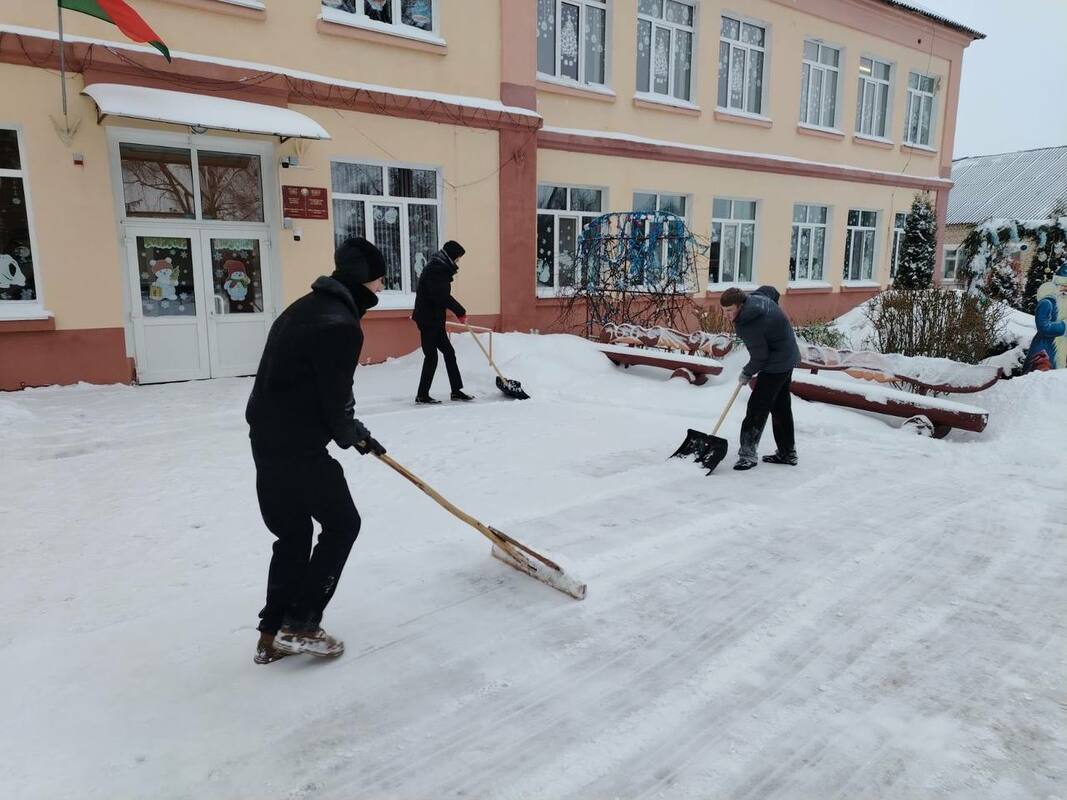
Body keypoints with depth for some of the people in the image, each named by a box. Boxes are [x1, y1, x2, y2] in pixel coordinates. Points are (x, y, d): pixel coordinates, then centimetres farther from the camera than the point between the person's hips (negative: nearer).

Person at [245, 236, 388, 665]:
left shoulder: (309, 306, 13)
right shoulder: (340, 325, -19)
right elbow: (335, 397, -17)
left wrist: (355, 430, 20)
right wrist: (350, 435, 5)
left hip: (269, 438, 10)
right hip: (297, 445, -10)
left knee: (293, 533, 18)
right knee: (341, 524, 8)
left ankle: (273, 634, 26)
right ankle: (299, 625, 13)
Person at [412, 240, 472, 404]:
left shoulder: (439, 267, 16)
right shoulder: (436, 268, -15)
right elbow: (442, 296, -23)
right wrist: (461, 312, -14)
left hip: (434, 319, 10)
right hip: (428, 319, -10)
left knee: (448, 352, 12)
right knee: (431, 356, -7)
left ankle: (456, 390, 18)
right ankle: (422, 395, 1)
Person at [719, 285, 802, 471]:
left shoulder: (747, 326, -30)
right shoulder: (756, 297, -3)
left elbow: (760, 357, -24)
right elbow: (772, 291, 20)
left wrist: (746, 374, -6)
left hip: (777, 364, -11)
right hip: (787, 358, 11)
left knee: (757, 407, -10)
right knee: (781, 406, 18)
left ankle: (748, 454, -7)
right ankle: (787, 453, 28)